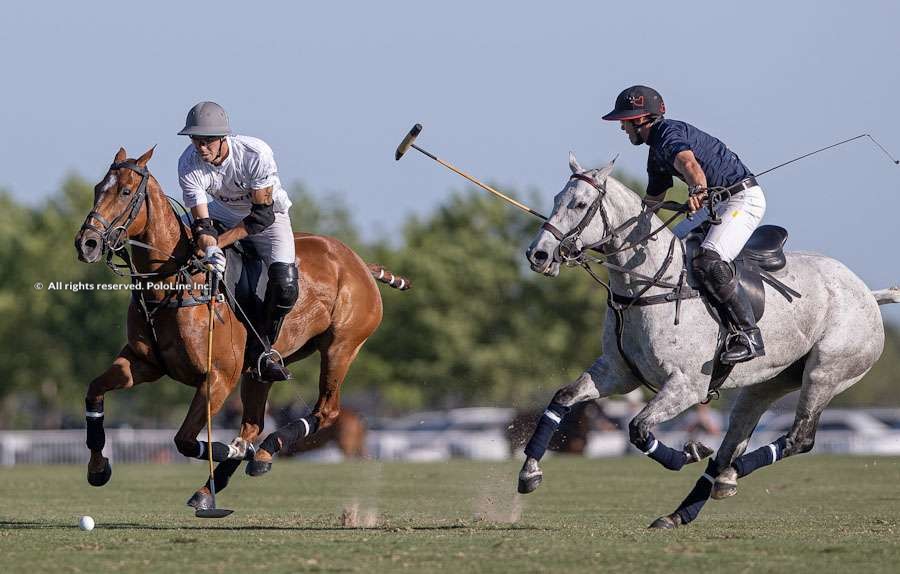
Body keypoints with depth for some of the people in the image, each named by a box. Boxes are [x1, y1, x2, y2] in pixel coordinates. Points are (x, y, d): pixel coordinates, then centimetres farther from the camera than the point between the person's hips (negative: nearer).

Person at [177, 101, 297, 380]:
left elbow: (262, 215, -31)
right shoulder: (189, 165, -26)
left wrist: (218, 242, -37)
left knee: (285, 284, -25)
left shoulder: (256, 154, -35)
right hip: (224, 213, 4)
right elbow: (201, 221, -27)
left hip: (269, 213, -4)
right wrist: (211, 252, -48)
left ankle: (260, 347, -3)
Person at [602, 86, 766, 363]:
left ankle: (748, 335, -27)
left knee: (708, 262, -28)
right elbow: (651, 202, 29)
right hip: (719, 204, 11)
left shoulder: (669, 133, -15)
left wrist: (699, 190, -58)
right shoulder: (656, 153, 18)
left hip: (744, 198, -11)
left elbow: (688, 163, -39)